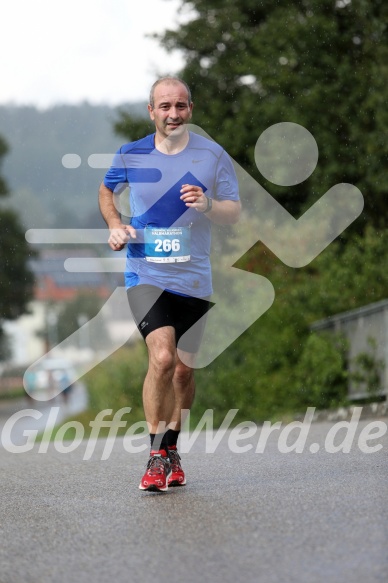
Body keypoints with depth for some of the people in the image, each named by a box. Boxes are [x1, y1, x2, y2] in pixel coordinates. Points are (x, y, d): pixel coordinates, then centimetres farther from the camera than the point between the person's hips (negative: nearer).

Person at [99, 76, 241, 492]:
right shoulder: (130, 156, 1)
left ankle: (171, 450, 29)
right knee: (162, 358, -21)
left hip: (194, 278, 2)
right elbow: (106, 190, 21)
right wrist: (115, 225, 2)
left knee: (184, 369, 8)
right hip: (146, 273, -2)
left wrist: (208, 204, -19)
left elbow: (234, 214, 2)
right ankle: (156, 456, -9)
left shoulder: (213, 156, 0)